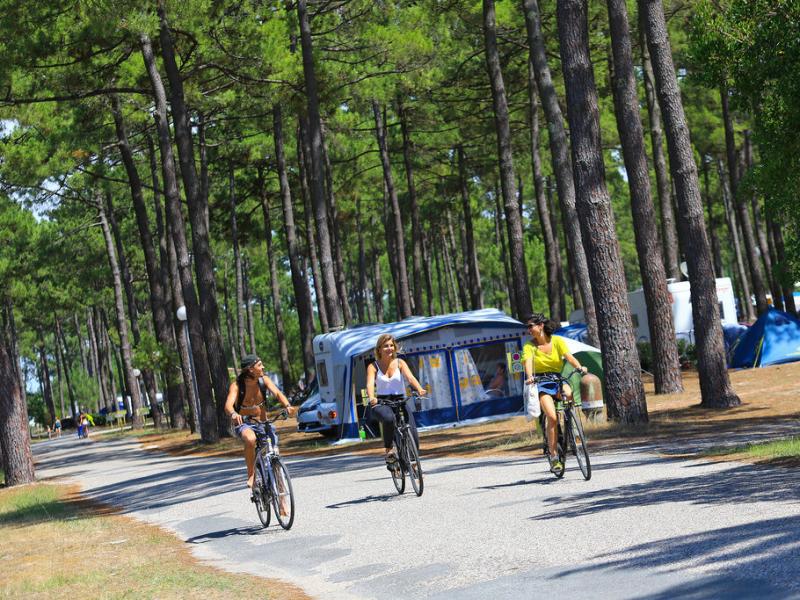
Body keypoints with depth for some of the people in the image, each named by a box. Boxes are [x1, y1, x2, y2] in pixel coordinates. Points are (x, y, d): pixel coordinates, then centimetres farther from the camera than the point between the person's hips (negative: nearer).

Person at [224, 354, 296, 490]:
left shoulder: (264, 380, -9)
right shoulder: (237, 385, -18)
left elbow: (277, 393, -22)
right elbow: (228, 405, -33)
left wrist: (287, 406, -44)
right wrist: (233, 414, -56)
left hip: (263, 423, 3)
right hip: (244, 424, -3)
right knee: (250, 439, -38)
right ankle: (251, 475, -18)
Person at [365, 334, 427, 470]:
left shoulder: (399, 363, 4)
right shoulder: (373, 366, 0)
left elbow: (410, 377, -14)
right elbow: (370, 384, -17)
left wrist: (419, 389, -35)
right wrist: (372, 398, -39)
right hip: (382, 402, -2)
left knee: (412, 433, -17)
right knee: (389, 418, -38)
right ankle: (389, 450, -19)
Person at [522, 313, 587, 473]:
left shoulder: (557, 341, 1)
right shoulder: (529, 346, -1)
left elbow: (569, 356, -13)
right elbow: (528, 362, -18)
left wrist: (579, 367, -33)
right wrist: (529, 377, -39)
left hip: (558, 379, 2)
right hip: (541, 383, -1)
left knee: (569, 394, -33)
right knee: (552, 417, -22)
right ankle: (553, 456, -14)